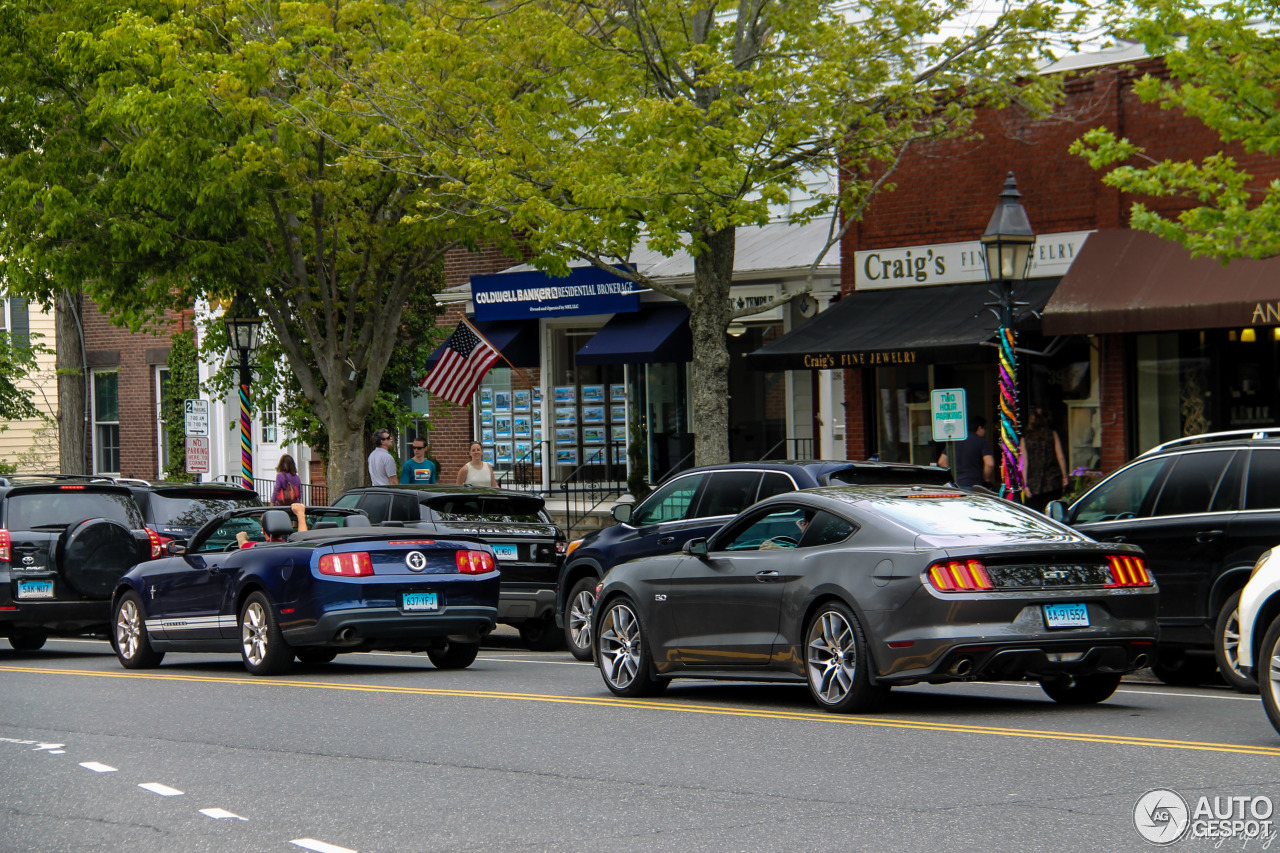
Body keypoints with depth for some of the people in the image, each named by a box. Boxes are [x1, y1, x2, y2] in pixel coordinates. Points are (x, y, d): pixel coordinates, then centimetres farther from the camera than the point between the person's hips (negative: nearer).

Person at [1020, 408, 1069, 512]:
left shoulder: (1025, 439, 1)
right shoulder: (1052, 434, 1)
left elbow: (1024, 464, -2)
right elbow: (1060, 457, -1)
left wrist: (1025, 484, -1)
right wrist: (1064, 477, 6)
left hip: (1034, 485, 0)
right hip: (1053, 482, 0)